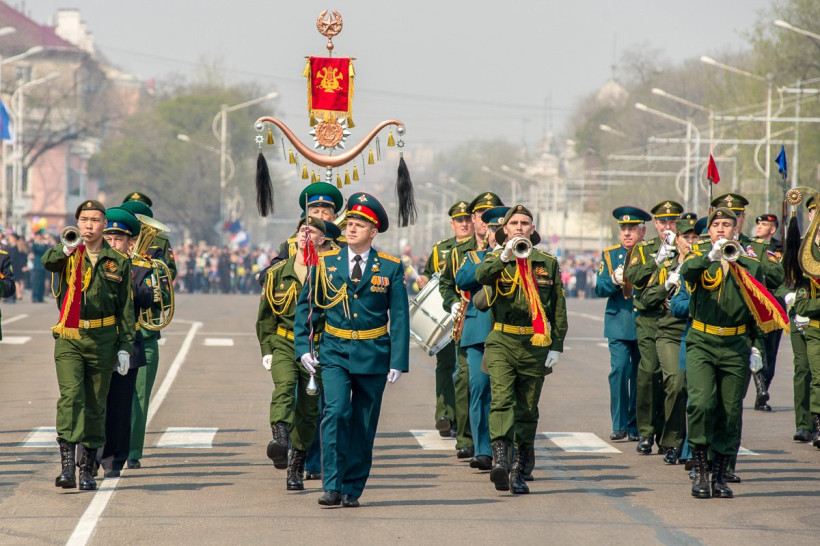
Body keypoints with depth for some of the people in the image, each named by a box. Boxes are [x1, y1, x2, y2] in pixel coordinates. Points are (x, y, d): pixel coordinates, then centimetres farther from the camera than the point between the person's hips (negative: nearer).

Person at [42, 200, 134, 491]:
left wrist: (125, 346, 4)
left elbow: (126, 308, 10)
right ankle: (66, 465, -23)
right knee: (70, 396, -16)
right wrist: (67, 248, -40)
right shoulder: (68, 255, 5)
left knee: (95, 404, 6)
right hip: (68, 338, -1)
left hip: (102, 339, 1)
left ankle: (87, 468, 16)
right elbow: (48, 262, -19)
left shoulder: (118, 262, 8)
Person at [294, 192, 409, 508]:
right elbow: (305, 305, 9)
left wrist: (398, 360, -6)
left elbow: (400, 317, 1)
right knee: (336, 412, -18)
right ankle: (332, 487, -17)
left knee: (363, 424, 5)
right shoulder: (326, 262, 4)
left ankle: (352, 490, 15)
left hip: (372, 354, 0)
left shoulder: (391, 268, 2)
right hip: (334, 352, 0)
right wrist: (303, 347, -1)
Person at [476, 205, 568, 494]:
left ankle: (519, 471, 12)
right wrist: (504, 258, -36)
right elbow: (481, 276, -19)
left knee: (527, 411, 6)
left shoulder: (548, 263, 9)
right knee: (501, 400, -19)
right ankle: (500, 459, -31)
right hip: (502, 342, -2)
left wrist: (556, 346, 2)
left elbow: (559, 308, 10)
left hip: (535, 346, 2)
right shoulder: (496, 258, 5)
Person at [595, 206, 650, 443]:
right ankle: (619, 424, -8)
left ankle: (635, 425, 12)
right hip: (619, 323, 0)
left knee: (640, 375, 2)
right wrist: (614, 280, -16)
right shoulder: (610, 255, 11)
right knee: (619, 368, -13)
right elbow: (600, 289, 3)